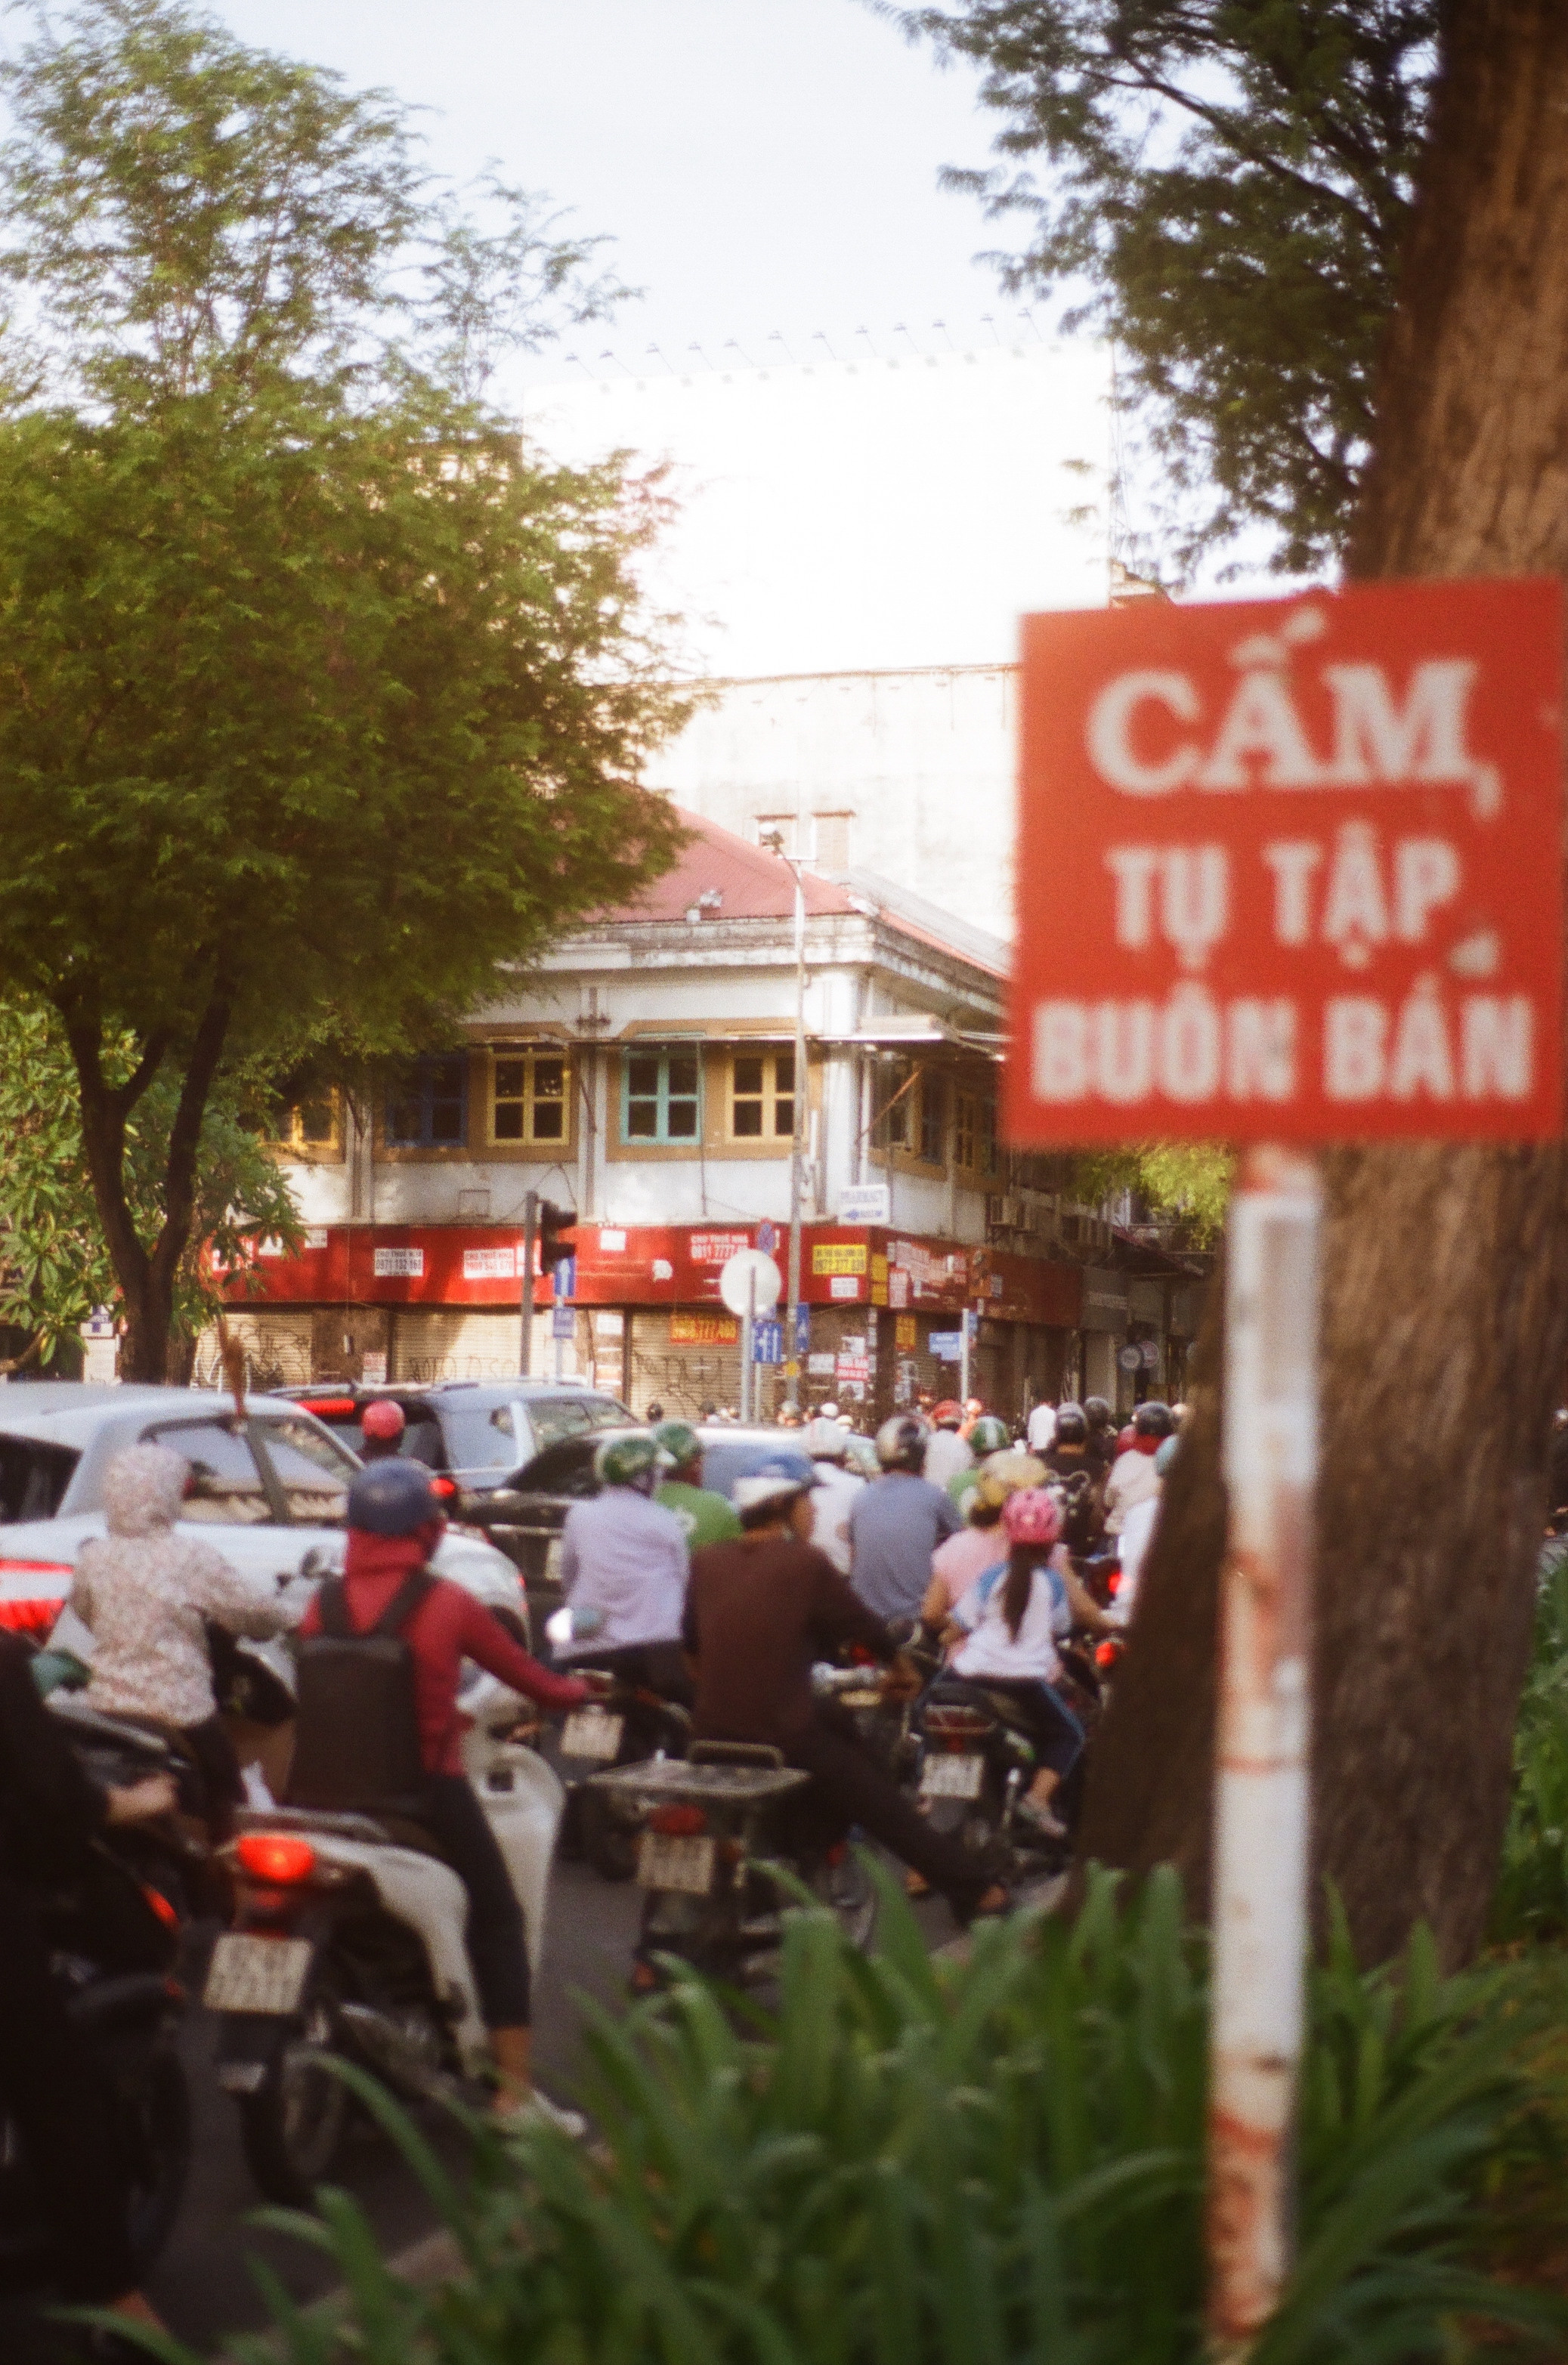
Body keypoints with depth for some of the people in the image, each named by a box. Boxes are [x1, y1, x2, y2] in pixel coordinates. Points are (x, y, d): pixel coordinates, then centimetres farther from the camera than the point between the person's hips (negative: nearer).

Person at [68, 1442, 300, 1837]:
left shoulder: (92, 1557, -4)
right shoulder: (191, 1557, -15)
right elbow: (249, 1612, -8)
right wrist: (290, 1611, 12)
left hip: (108, 1710, 4)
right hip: (181, 1715, -4)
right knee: (223, 1805, 14)